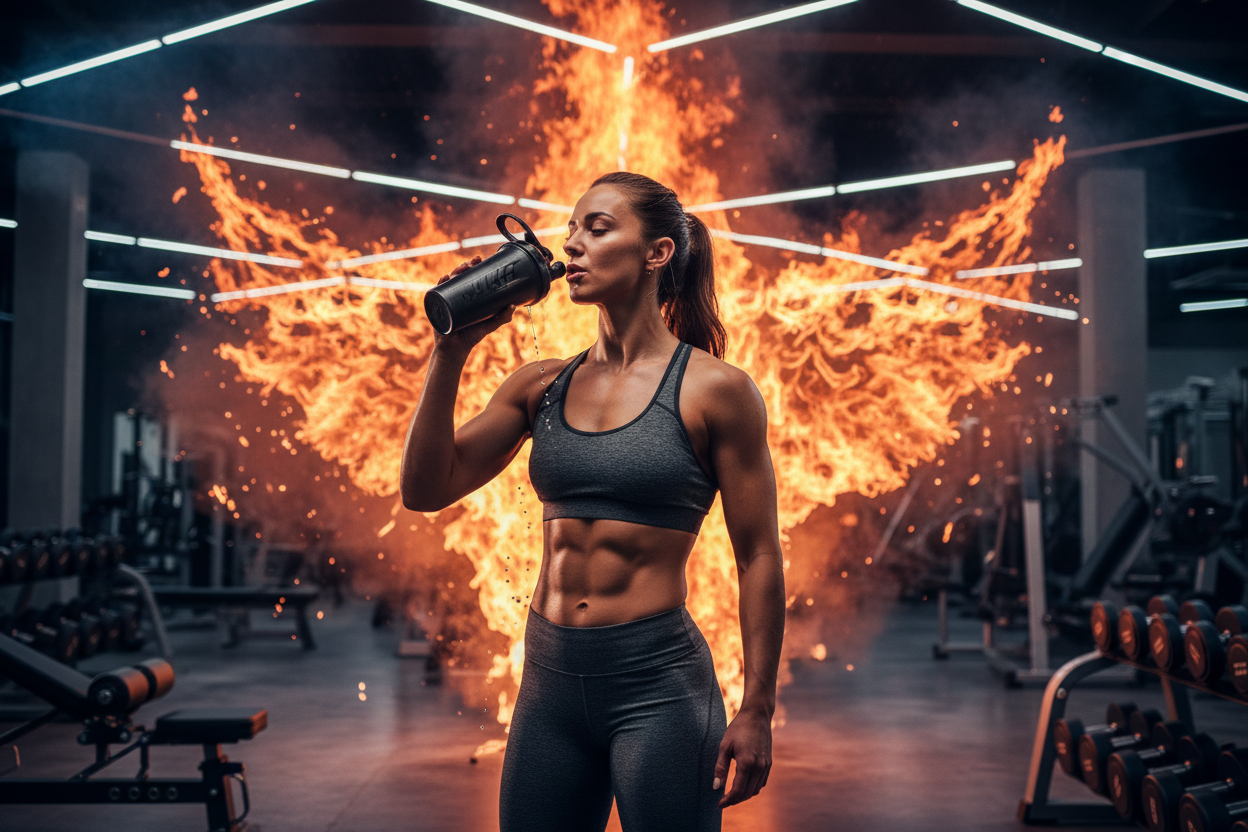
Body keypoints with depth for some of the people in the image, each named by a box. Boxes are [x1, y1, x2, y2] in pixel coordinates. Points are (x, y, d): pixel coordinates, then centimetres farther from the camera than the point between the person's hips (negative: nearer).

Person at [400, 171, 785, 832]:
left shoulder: (713, 390, -6)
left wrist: (756, 711, -7)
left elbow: (758, 559, -5)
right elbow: (425, 490, 2)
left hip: (658, 683, -5)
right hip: (549, 679, 5)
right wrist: (452, 351, -4)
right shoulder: (540, 388, 6)